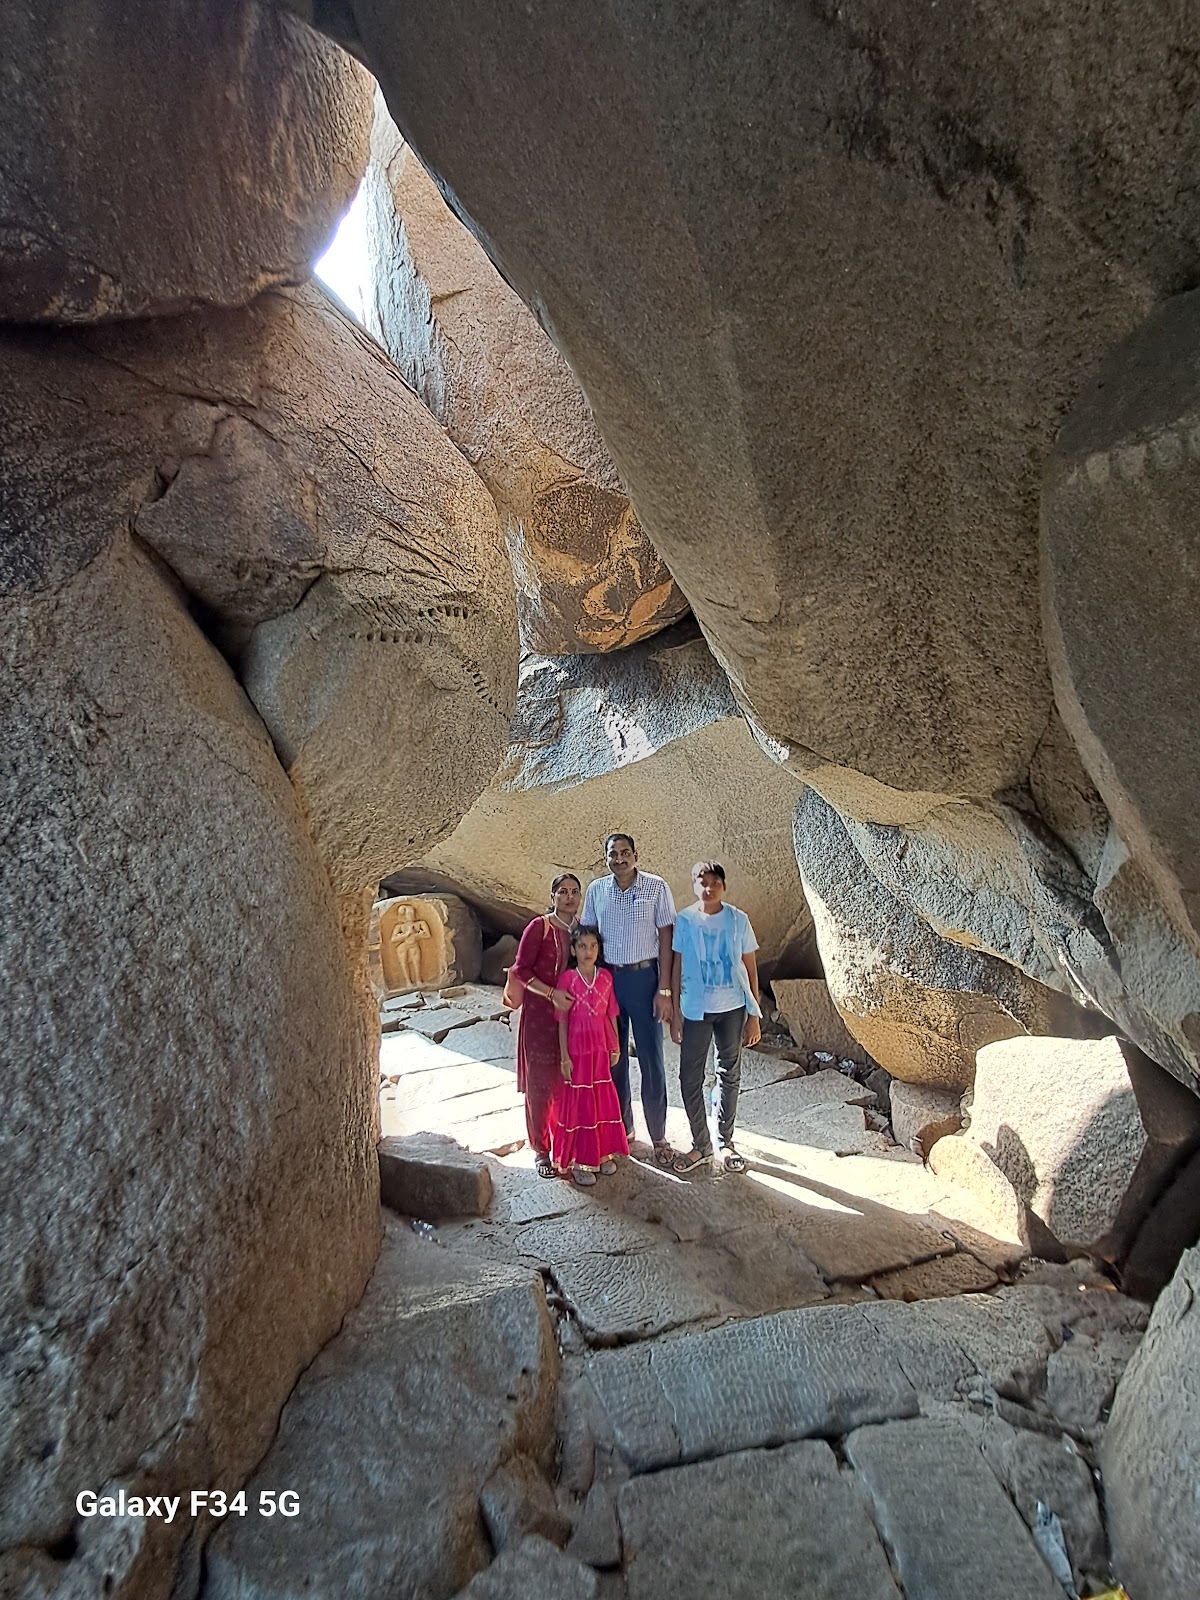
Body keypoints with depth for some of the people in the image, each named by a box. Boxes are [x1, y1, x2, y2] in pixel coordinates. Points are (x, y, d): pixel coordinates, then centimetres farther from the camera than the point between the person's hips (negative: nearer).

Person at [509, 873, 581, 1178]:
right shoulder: (539, 927, -10)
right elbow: (520, 970, -12)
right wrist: (552, 993, -20)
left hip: (571, 1014, 5)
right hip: (540, 1013, -4)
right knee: (540, 1080, 3)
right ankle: (540, 1149, 17)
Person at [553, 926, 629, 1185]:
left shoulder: (606, 977, 1)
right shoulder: (568, 979, -10)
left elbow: (611, 1015, 7)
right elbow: (563, 1020, -8)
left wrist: (615, 1047, 8)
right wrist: (564, 1056, -9)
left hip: (601, 1048, 4)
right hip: (577, 1049, -4)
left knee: (604, 1100, 12)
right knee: (579, 1103, 4)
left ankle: (602, 1153, 29)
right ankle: (578, 1161, 17)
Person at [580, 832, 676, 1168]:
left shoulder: (656, 887, -6)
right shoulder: (596, 890, 3)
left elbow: (665, 939, -5)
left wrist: (664, 990, -9)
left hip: (643, 977, -3)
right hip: (607, 978, 3)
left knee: (651, 1059, 2)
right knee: (613, 1058, 12)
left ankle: (658, 1137, 16)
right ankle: (622, 1128, 28)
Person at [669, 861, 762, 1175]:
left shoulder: (738, 920, -5)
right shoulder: (684, 920, -5)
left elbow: (750, 969, 0)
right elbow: (676, 969, -1)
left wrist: (754, 1015, -2)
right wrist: (675, 1014, -2)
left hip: (732, 1008, 0)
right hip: (695, 1010, 0)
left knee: (729, 1076, 12)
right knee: (690, 1078, 2)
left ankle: (726, 1142, 29)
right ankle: (701, 1145, 20)